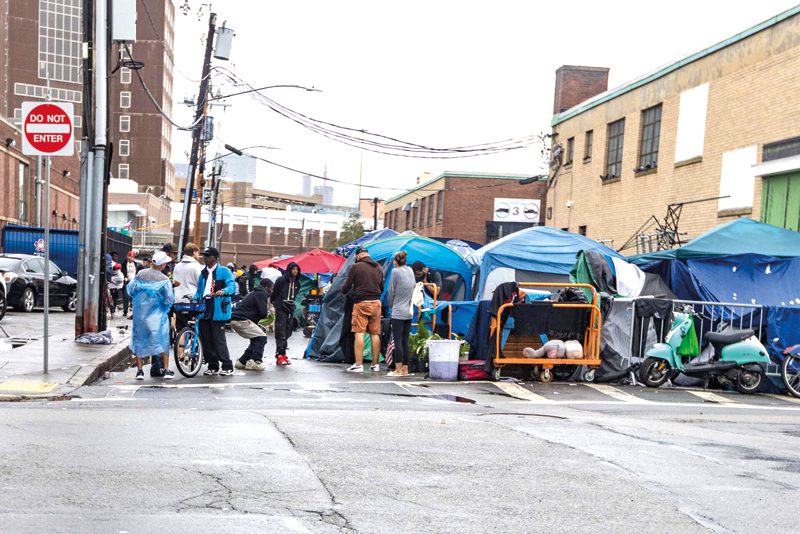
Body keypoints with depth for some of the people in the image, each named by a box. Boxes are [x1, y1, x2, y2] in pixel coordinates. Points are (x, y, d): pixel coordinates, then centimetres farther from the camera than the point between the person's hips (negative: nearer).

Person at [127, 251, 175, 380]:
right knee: (162, 340, 6)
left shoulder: (140, 274, -2)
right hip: (157, 315, -3)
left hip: (139, 312, 3)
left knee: (139, 340, 11)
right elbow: (168, 300, -12)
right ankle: (166, 370, 4)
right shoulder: (164, 279, -12)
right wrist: (166, 308, 9)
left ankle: (139, 370, 11)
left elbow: (130, 289, 4)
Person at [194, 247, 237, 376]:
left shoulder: (224, 271, 0)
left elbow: (232, 286, -13)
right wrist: (195, 299, 5)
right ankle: (212, 366, 18)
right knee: (206, 340, 7)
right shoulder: (203, 273, 19)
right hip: (203, 311, 6)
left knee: (218, 339, -8)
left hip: (218, 311, -6)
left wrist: (223, 291, -33)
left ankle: (227, 366, 0)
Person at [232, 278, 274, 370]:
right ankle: (254, 362, -12)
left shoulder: (255, 293, 25)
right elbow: (264, 314, -12)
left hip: (235, 320, 10)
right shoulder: (261, 294, -6)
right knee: (262, 338, -7)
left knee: (256, 339, 17)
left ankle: (242, 362, 18)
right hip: (241, 320, -10)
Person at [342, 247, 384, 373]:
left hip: (361, 302, -5)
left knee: (359, 333, -4)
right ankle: (376, 364, 13)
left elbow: (347, 286, -3)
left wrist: (343, 292, 18)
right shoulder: (378, 268, 13)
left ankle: (358, 365, -7)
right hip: (376, 302, 5)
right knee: (375, 334, 8)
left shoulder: (356, 267, -5)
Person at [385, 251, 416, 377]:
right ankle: (405, 369, 12)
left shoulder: (396, 271, -9)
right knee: (405, 341, 9)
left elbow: (391, 291, -5)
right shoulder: (410, 271, 9)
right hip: (409, 311, 6)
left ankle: (398, 370, -4)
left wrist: (390, 305, 10)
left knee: (398, 341, -4)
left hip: (398, 311, -6)